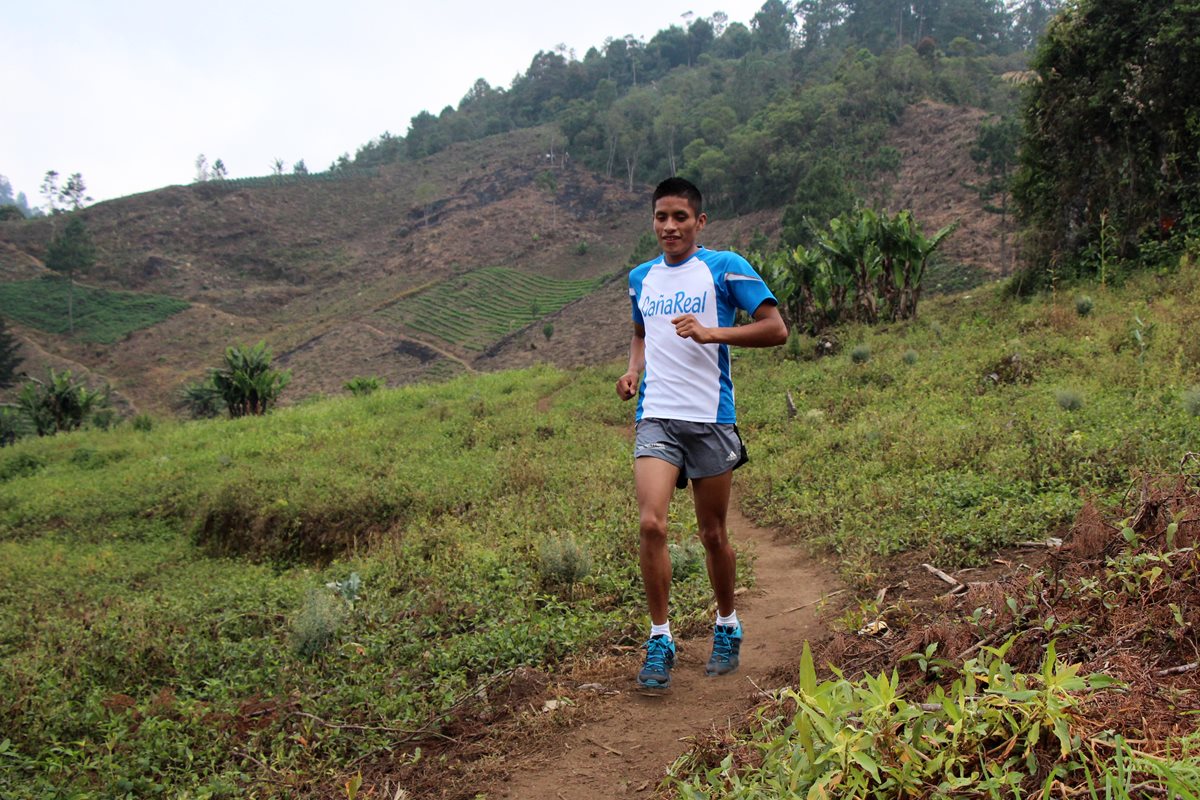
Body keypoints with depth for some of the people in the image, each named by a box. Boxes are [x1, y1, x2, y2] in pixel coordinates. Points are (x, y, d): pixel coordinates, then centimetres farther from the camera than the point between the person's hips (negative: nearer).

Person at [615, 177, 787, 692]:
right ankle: (660, 640, -2)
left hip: (710, 418, -3)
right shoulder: (641, 277, 14)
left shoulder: (724, 267, -1)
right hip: (656, 417, 3)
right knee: (651, 524, -14)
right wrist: (633, 370, 10)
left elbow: (776, 329, -6)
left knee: (713, 533, 7)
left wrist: (712, 332, -18)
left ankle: (727, 629, 29)